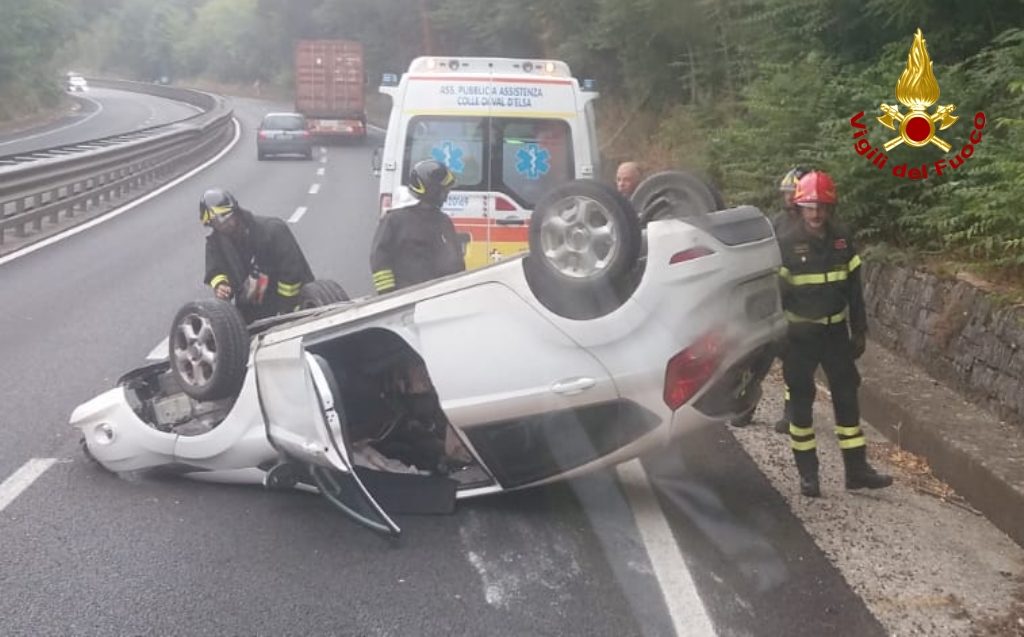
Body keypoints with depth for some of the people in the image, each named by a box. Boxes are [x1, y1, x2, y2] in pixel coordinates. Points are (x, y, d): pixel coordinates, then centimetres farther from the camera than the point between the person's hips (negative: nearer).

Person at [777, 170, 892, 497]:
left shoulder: (842, 241, 1)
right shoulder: (786, 244, -13)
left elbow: (854, 289, 8)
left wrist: (859, 331, 8)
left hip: (835, 332, 4)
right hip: (799, 335, -4)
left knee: (847, 397, 6)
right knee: (801, 401, 4)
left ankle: (857, 469, 14)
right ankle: (807, 473, 14)